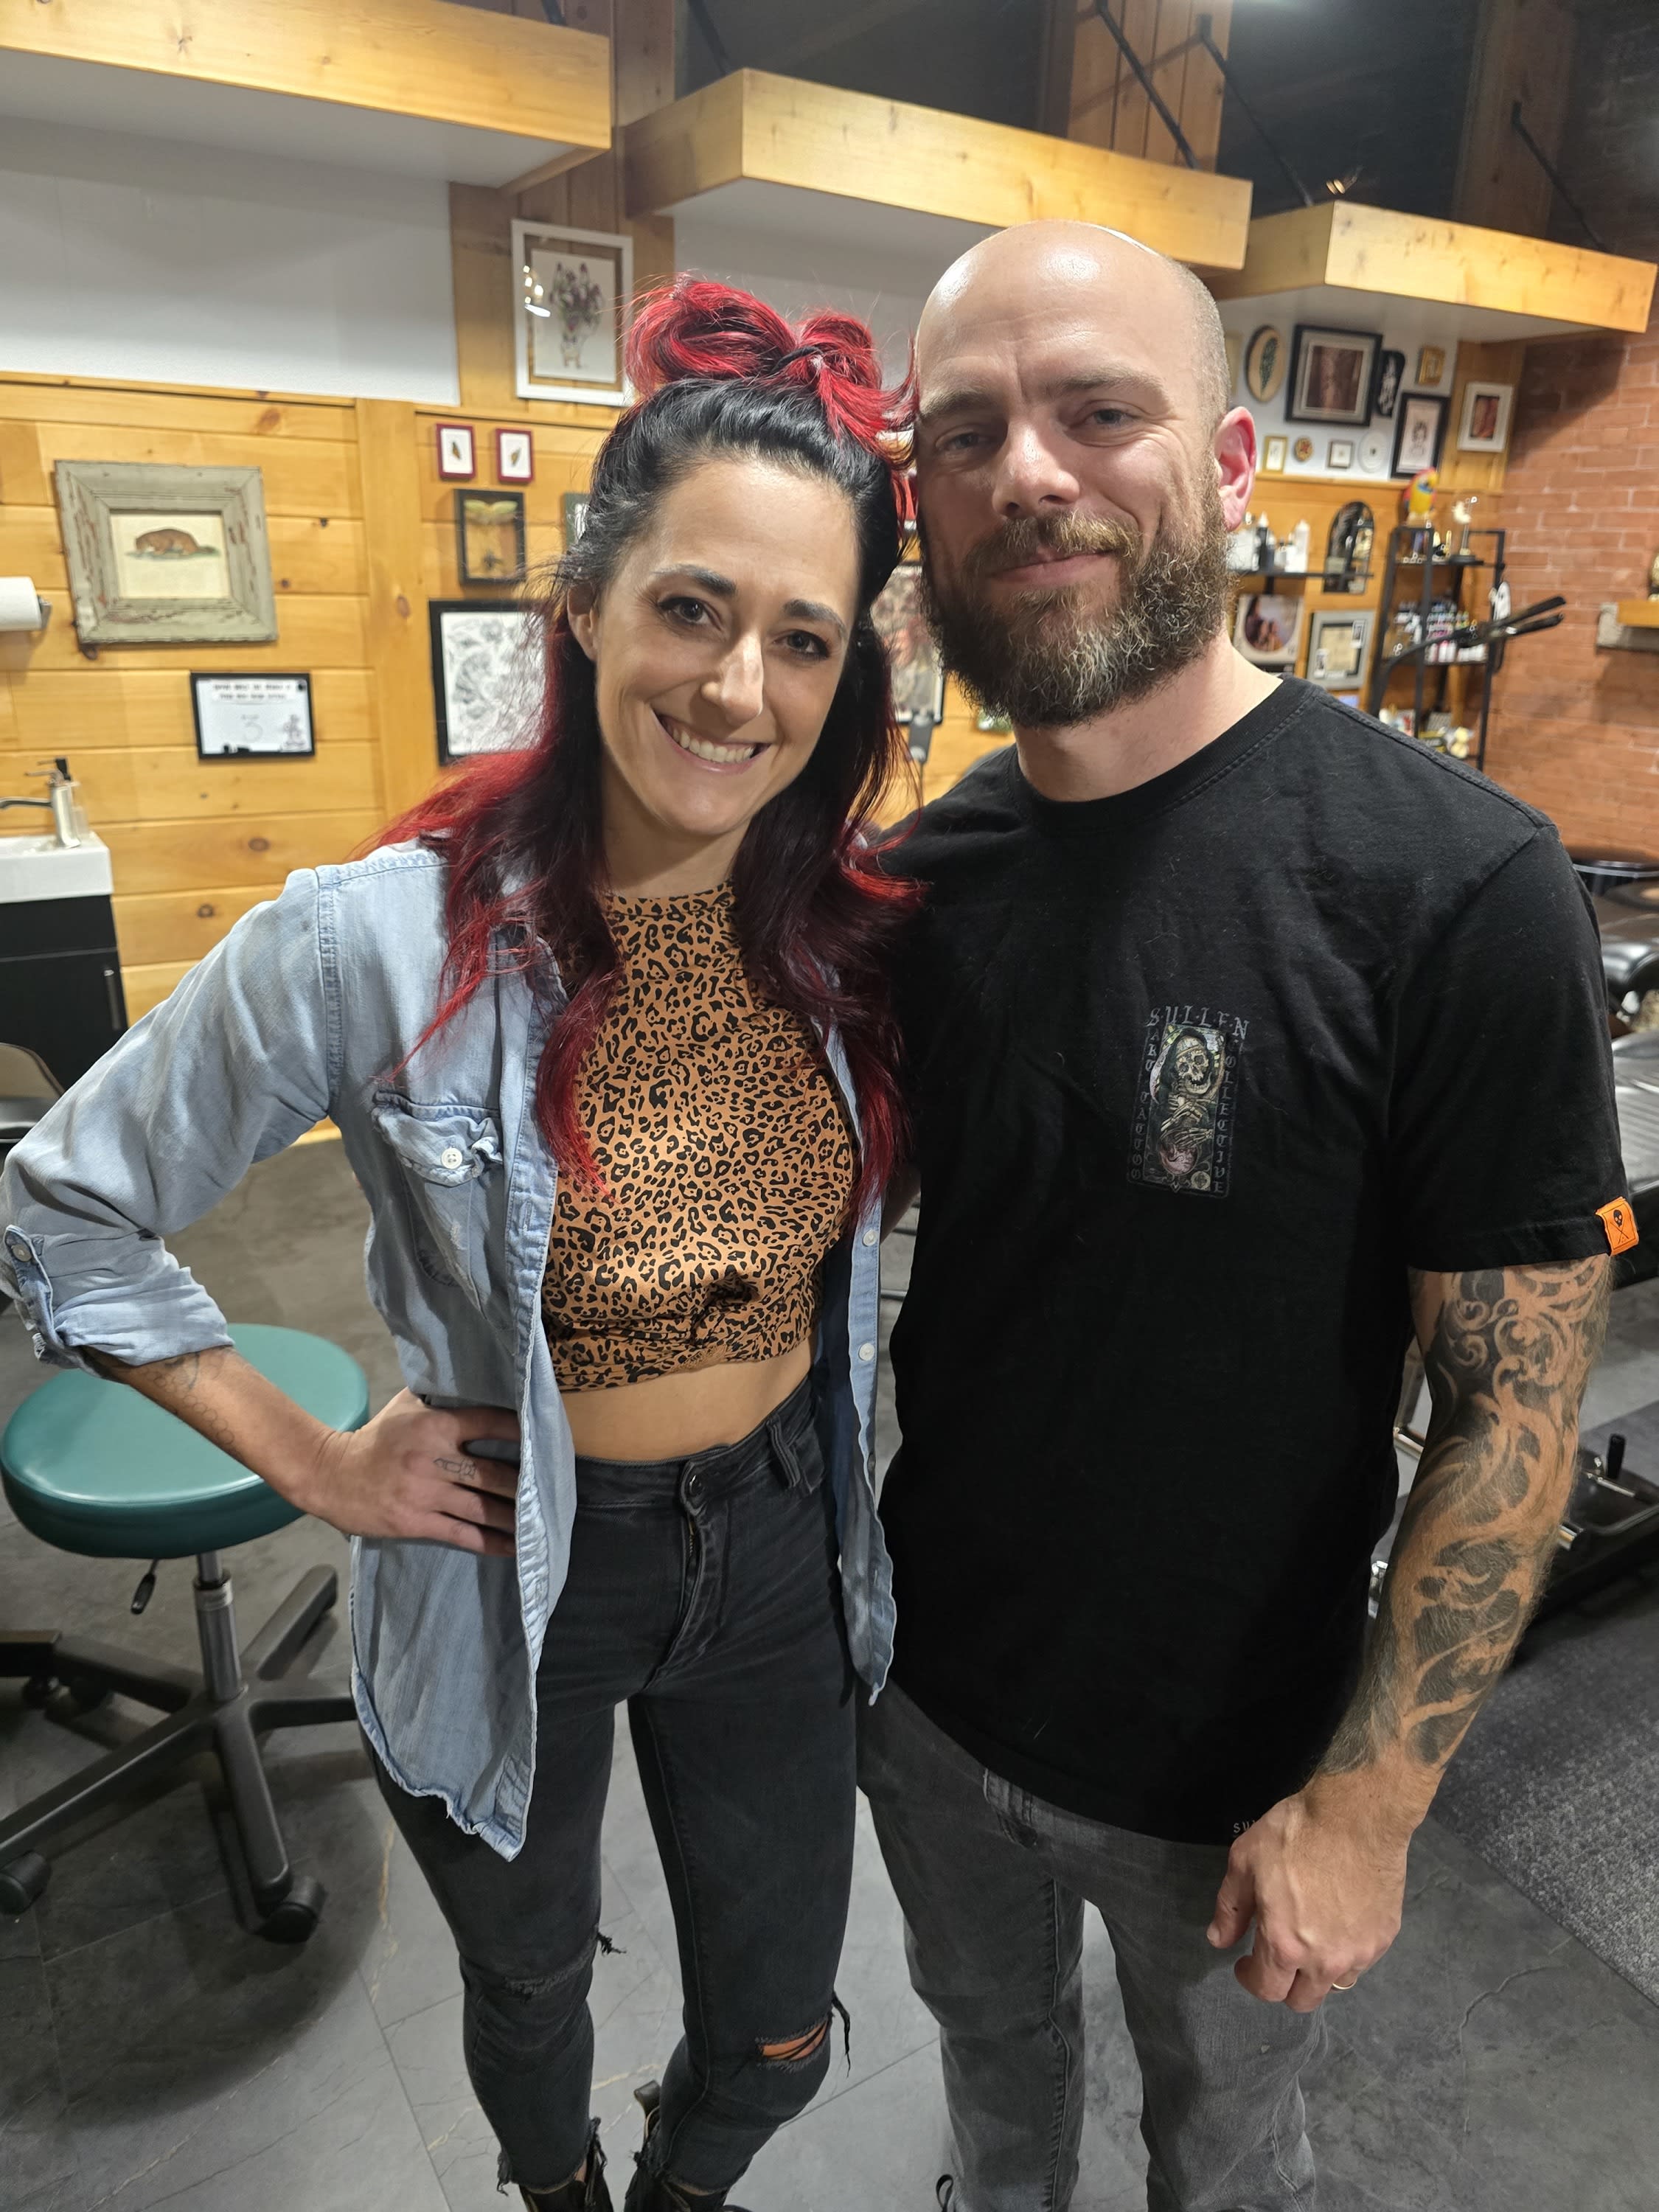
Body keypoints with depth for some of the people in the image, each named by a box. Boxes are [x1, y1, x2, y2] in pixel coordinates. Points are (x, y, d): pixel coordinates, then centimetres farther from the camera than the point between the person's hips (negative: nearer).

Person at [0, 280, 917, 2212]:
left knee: (775, 2042, 23)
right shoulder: (382, 942, -23)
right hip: (514, 1576, -2)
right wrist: (317, 1467, -11)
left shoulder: (860, 942, -11)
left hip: (779, 1549, 3)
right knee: (531, 1992, 28)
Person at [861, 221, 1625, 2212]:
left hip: (1232, 1751, -4)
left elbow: (1516, 1404, -18)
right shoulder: (919, 876, -8)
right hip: (928, 1679, 4)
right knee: (992, 2046, 33)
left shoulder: (1453, 888, -23)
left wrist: (1366, 1803, -15)